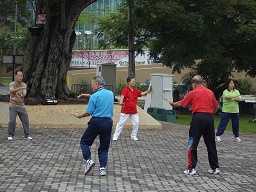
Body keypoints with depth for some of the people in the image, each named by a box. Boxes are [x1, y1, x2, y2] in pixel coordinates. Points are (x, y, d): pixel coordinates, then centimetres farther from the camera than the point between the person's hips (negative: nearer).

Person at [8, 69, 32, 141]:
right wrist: (20, 88, -48)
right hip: (13, 106, -3)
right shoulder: (11, 84, -10)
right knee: (12, 121, -12)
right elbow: (12, 91, -32)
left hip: (21, 106, 3)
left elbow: (24, 94, -13)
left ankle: (27, 135, 7)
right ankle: (10, 135, 2)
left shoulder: (24, 85, 0)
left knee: (25, 120, -3)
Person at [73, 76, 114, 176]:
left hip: (96, 122, -5)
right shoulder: (111, 93, 8)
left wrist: (79, 116, 10)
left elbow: (89, 112, -8)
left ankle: (88, 160, -5)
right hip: (108, 122, 5)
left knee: (84, 142, 11)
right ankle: (103, 168, 6)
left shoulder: (94, 96, -10)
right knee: (104, 146, 11)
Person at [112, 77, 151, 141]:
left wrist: (147, 91, -13)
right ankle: (115, 136, 7)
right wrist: (121, 102, -45)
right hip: (125, 111, -6)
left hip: (134, 111, 6)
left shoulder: (135, 90, 9)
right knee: (121, 123, -1)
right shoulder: (125, 90, -12)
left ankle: (134, 136, 23)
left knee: (136, 123, 7)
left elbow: (142, 93, 5)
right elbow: (122, 96, -27)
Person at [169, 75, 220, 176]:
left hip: (198, 118, -4)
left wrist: (173, 104, 24)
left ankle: (191, 168, -1)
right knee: (211, 144, 13)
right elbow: (216, 106, 16)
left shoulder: (193, 93, -1)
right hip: (209, 118, 4)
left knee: (193, 144, 2)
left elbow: (181, 104, 6)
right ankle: (215, 167, 17)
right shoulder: (210, 92, 10)